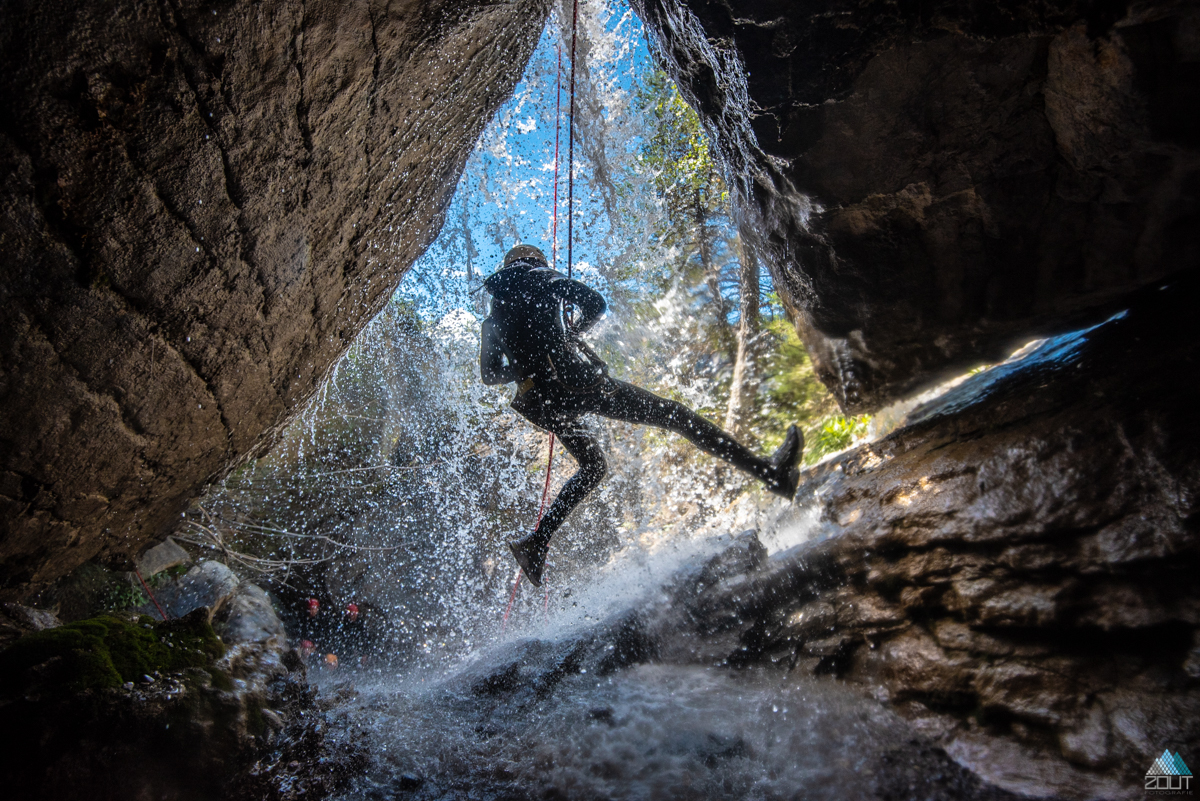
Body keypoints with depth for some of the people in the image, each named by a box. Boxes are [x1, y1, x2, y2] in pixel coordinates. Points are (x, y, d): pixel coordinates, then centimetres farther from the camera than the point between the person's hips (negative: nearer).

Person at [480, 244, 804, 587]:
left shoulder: (493, 317, 23)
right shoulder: (537, 277, 9)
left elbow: (489, 375, 21)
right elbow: (595, 303, -1)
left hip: (537, 401, 7)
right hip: (573, 380, -6)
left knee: (592, 466, 26)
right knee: (675, 414, -3)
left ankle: (537, 542, 14)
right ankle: (769, 472, -6)